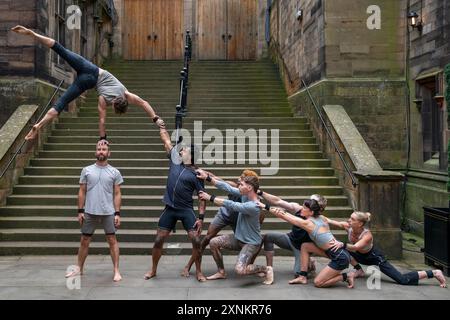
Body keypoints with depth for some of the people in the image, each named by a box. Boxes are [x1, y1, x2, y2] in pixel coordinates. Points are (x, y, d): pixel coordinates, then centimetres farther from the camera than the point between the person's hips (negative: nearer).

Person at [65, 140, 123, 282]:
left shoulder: (114, 172, 2)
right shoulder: (87, 170, 5)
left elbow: (117, 194, 1)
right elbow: (82, 192, 7)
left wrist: (117, 213, -5)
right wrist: (80, 211, 1)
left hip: (108, 213, -1)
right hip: (89, 212, 2)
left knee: (112, 240, 0)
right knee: (84, 241, 11)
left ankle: (116, 270, 8)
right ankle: (79, 268, 25)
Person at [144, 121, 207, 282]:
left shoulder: (196, 174, -6)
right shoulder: (175, 160, 4)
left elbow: (202, 197, -6)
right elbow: (166, 139, 10)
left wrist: (201, 217, -12)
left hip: (187, 210, -3)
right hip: (170, 209, 3)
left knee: (196, 240, -8)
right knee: (158, 240, 5)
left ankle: (199, 272, 9)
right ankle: (153, 270, 24)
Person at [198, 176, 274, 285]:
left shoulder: (253, 206, -30)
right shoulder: (245, 194, -5)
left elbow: (230, 205, -30)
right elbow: (227, 187, -3)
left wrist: (210, 198, -23)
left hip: (251, 243, -9)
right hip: (238, 238, 9)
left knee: (239, 270, -26)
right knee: (213, 243, -1)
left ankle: (266, 269, 0)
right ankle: (221, 272, 18)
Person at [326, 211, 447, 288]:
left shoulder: (367, 235, -38)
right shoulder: (348, 227, -22)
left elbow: (355, 247, -55)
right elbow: (333, 222, -23)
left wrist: (343, 244, -72)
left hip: (376, 258, -6)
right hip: (362, 257, 7)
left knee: (403, 280, -11)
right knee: (344, 251, -15)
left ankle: (434, 273, 5)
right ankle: (359, 271, 6)